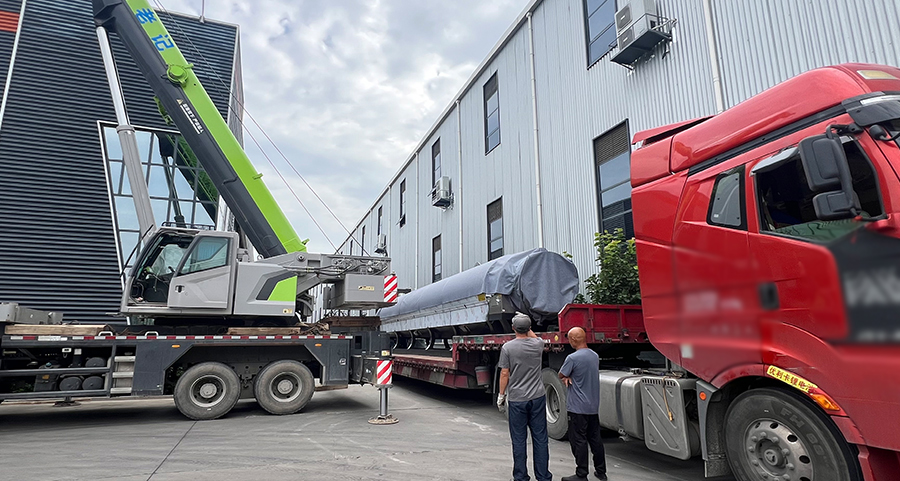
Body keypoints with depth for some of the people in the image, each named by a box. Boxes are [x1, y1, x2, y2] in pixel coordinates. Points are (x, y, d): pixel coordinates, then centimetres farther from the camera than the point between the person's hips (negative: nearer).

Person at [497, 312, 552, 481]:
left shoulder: (507, 348, -11)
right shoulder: (538, 344, -3)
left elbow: (504, 374, -7)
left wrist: (501, 395, 4)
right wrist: (526, 323, 29)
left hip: (516, 399, -2)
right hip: (538, 397, 3)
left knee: (519, 440, 7)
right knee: (540, 439, 10)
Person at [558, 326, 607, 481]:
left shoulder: (572, 358, -20)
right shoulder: (595, 356, 4)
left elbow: (560, 375, -8)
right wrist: (569, 377, -1)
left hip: (577, 408, -7)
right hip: (594, 406, 7)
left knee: (579, 441, 2)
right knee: (595, 439, 17)